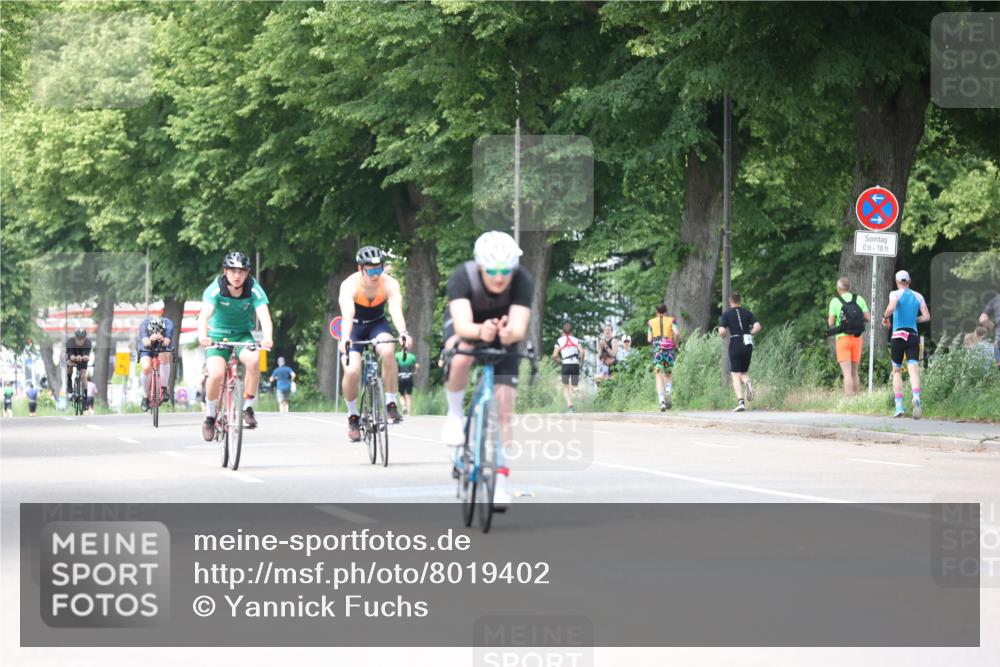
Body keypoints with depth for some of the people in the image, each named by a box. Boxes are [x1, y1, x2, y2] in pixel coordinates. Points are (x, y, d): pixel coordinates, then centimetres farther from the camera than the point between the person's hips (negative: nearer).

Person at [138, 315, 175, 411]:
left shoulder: (168, 324, -32)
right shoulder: (144, 324, -33)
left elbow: (167, 342, -46)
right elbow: (145, 342, -48)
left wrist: (163, 340, -68)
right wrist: (150, 340, -69)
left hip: (163, 348, 1)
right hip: (147, 349, -1)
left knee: (165, 356, -33)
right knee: (146, 368, -26)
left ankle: (164, 389, -20)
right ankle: (145, 397, -6)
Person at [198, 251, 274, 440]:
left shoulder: (254, 290, -17)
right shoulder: (215, 289, -20)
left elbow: (264, 315, -31)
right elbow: (205, 314, -35)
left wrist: (267, 338, -51)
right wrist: (202, 335, -56)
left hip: (242, 335, 1)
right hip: (218, 335, -1)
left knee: (253, 359, -32)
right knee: (216, 374, -25)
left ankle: (248, 408, -15)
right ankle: (210, 415, 1)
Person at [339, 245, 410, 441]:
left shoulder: (390, 284, -23)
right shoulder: (350, 285, -27)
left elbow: (396, 311, -38)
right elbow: (347, 314, -41)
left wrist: (403, 333, -57)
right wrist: (345, 339, -59)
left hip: (377, 324, 1)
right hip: (355, 327, -1)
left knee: (388, 351, -33)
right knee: (351, 371, -21)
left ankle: (391, 403, -20)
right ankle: (353, 416, 5)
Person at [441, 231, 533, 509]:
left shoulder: (523, 281, -32)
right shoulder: (462, 278, -35)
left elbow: (520, 327, -42)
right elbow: (463, 324, -47)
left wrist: (510, 334, -65)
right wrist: (481, 331, -68)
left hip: (503, 334, 1)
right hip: (467, 328, -1)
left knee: (503, 410, -8)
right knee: (461, 358, -37)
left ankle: (500, 482, 1)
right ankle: (455, 415, -10)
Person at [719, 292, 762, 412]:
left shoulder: (727, 314, 0)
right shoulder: (747, 313, 8)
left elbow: (721, 332, -9)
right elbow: (757, 327, -4)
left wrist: (723, 335, 13)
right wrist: (750, 334, 13)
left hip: (735, 345, -3)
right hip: (748, 344, 3)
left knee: (735, 375, 0)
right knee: (744, 372, 18)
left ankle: (741, 401, -14)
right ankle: (747, 382, -18)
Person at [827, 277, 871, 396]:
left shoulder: (835, 301, -4)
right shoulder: (859, 299, 4)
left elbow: (831, 323, -4)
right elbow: (868, 318, 1)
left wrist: (829, 316, 16)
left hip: (843, 338, -3)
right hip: (857, 338, 3)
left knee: (847, 372, -7)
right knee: (854, 372, 13)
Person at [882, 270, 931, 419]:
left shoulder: (895, 294, -1)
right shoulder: (918, 296, 11)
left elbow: (891, 307, -21)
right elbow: (926, 317, 6)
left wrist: (885, 317, -2)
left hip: (898, 335, -2)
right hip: (913, 336, 2)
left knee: (897, 371, 12)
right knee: (913, 370, -9)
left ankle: (899, 406, 6)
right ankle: (916, 398, -37)